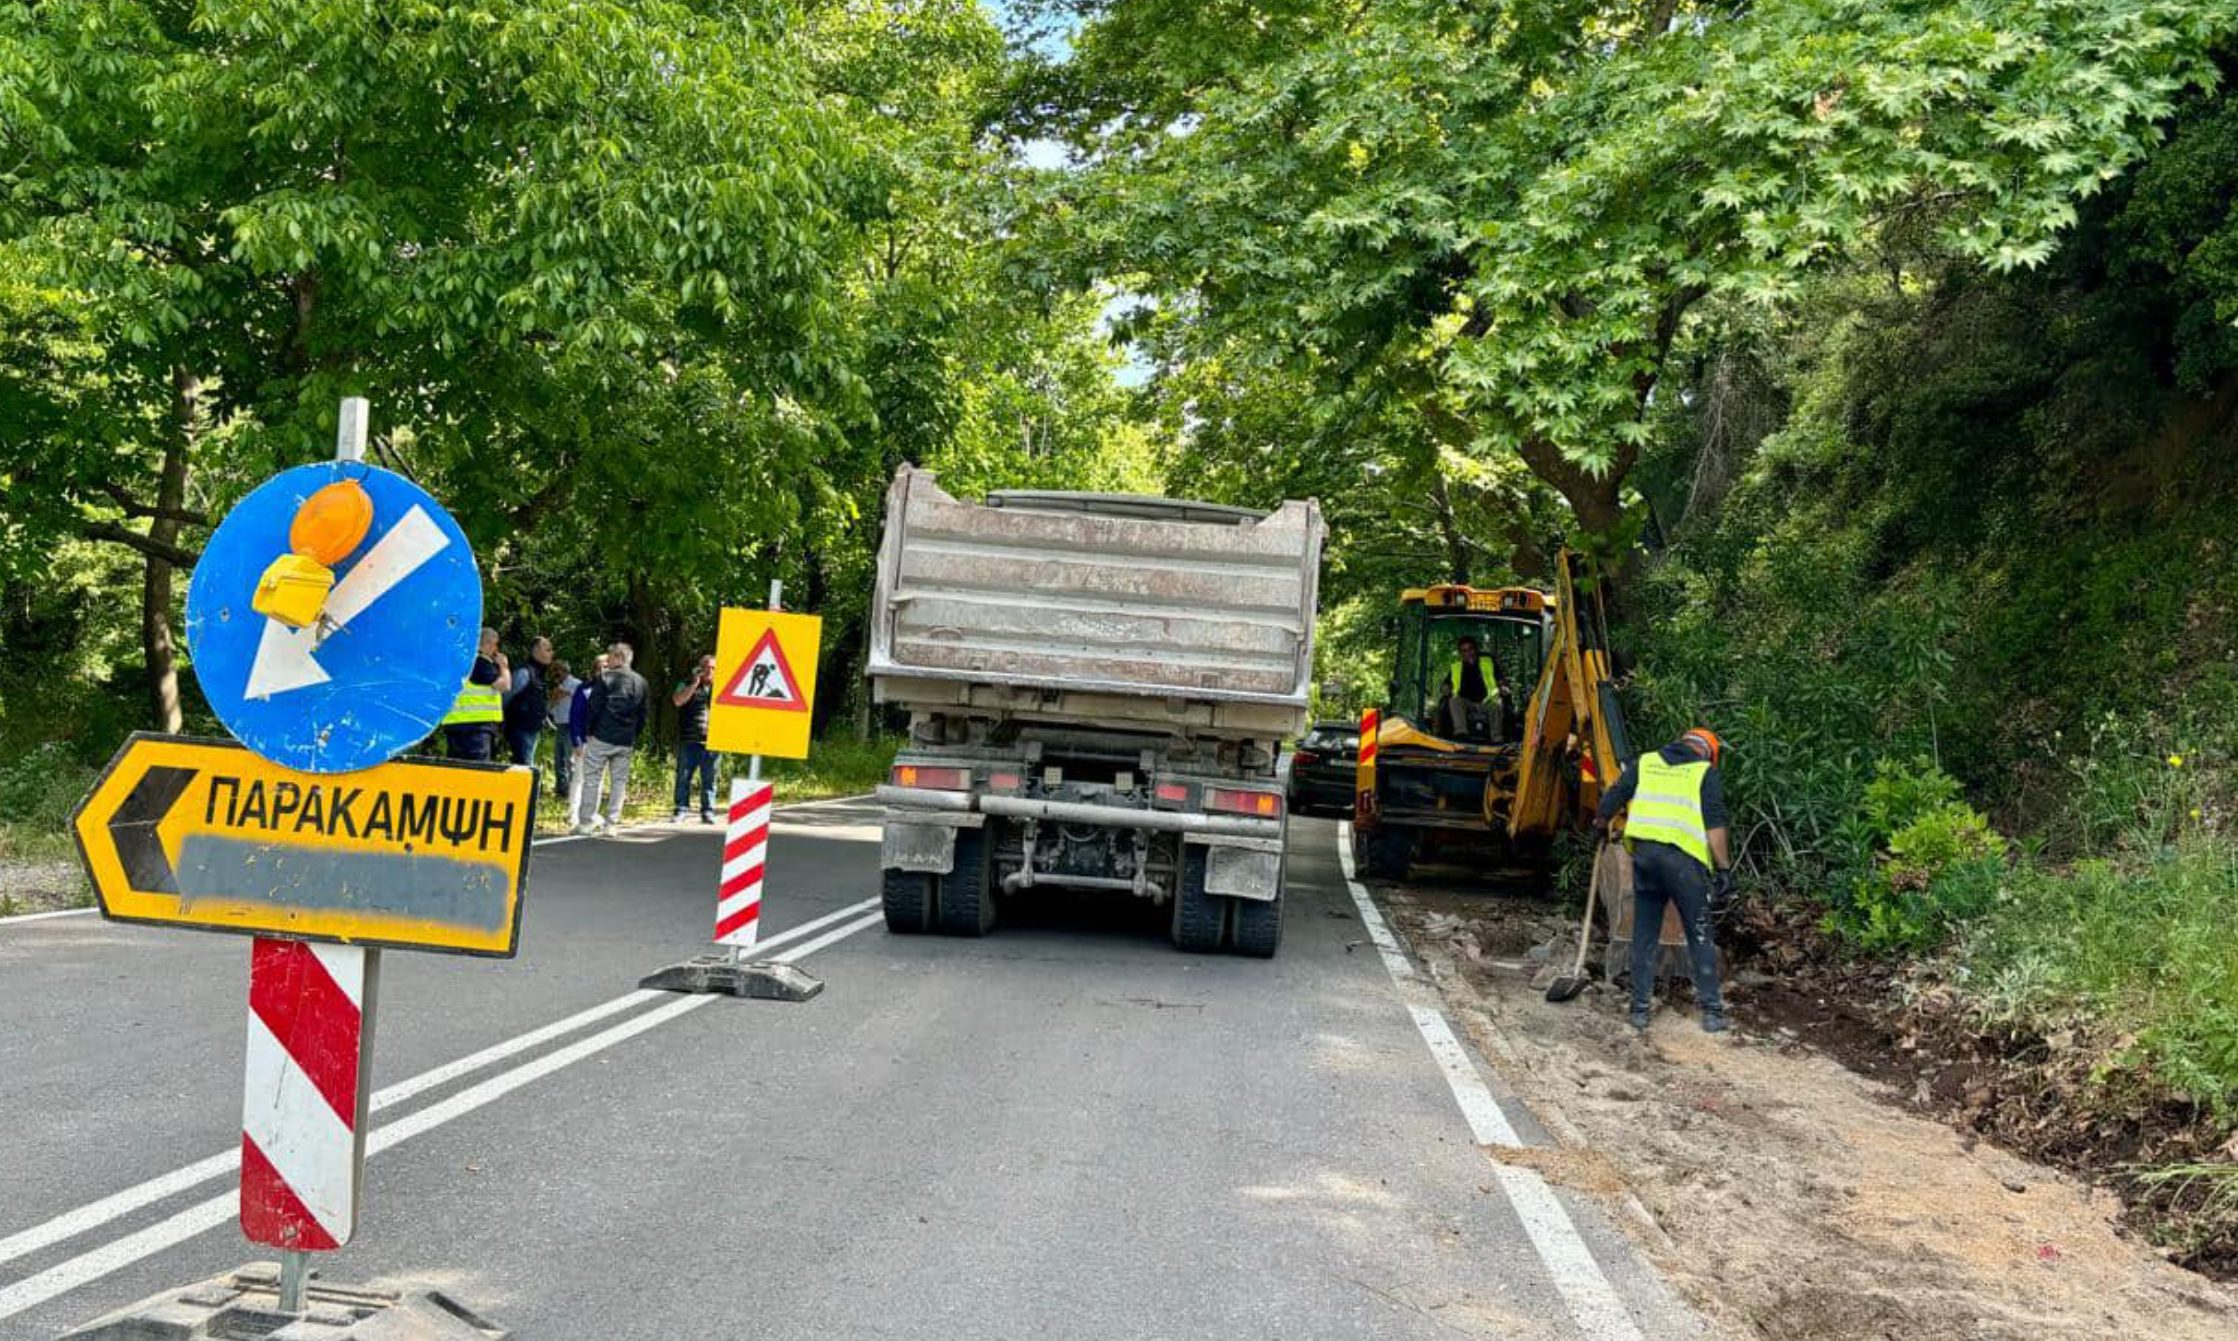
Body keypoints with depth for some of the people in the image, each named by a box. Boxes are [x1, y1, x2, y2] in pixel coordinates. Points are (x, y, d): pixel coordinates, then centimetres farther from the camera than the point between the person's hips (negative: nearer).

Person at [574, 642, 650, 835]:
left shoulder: (605, 679, -5)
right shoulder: (641, 683, 9)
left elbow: (593, 708, -7)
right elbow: (643, 714, 11)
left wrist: (588, 732, 3)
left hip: (601, 739, -4)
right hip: (626, 742, 4)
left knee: (592, 779, 2)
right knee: (619, 782, 8)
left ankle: (585, 822, 1)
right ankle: (612, 823, 5)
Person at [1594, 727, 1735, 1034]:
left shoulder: (1644, 764, 16)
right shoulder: (1706, 773, 7)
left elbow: (1611, 800, 12)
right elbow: (1716, 824, -4)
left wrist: (1600, 825, 32)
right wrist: (1724, 870, -5)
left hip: (1644, 853, 3)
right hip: (1683, 859, -3)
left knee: (1644, 935, 11)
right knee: (1700, 936, 5)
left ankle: (1639, 1009, 13)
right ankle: (1712, 1012, 4)